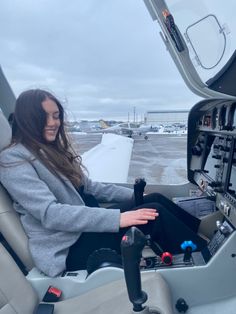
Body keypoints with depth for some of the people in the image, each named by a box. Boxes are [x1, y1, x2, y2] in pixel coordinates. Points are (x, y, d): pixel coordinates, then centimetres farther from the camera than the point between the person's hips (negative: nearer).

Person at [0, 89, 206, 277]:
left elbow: (88, 187, 15)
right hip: (68, 247, -7)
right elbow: (50, 213, -24)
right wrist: (116, 218, -30)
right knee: (155, 213, -18)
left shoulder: (54, 150, 13)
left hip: (85, 227, 8)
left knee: (156, 199, -2)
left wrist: (133, 195, 7)